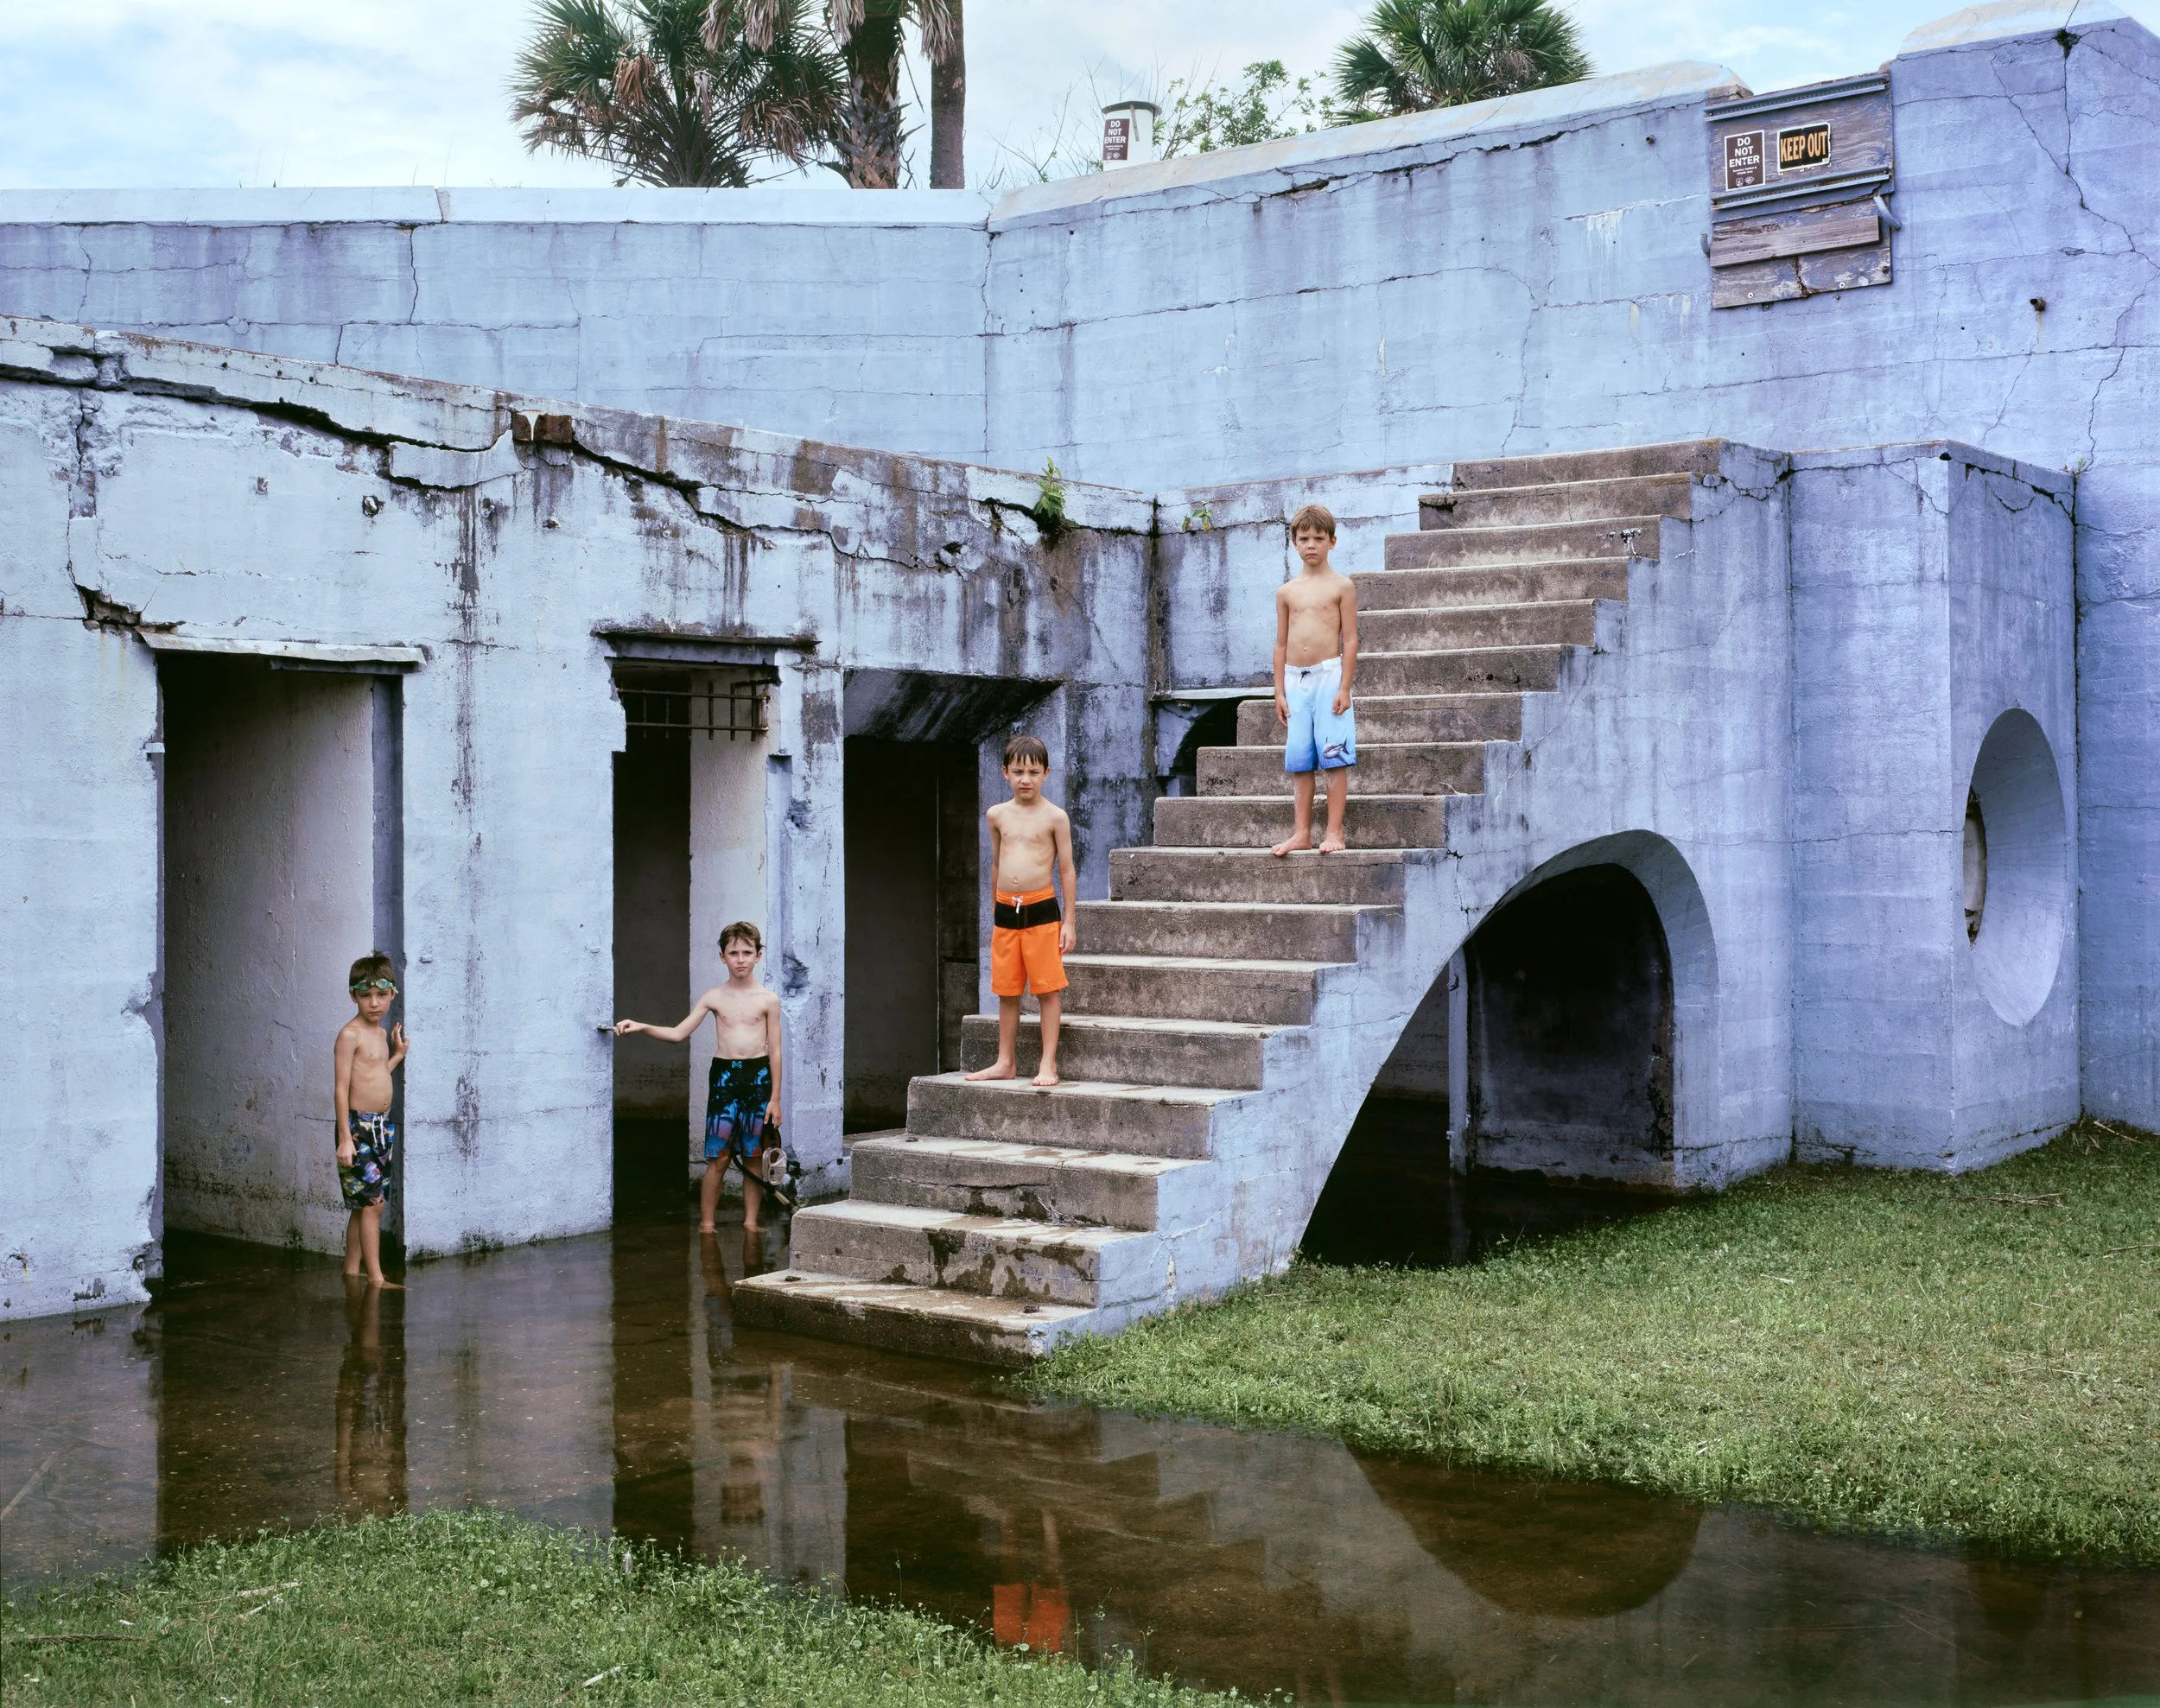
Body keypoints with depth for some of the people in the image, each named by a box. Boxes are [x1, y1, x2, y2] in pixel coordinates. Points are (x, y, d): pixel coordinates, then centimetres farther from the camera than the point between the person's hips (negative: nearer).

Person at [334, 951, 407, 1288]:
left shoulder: (381, 1033, 12)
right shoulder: (350, 1034, -12)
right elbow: (341, 1088, -15)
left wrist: (397, 1054, 14)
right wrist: (345, 1138, -19)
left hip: (382, 1125, 8)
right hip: (358, 1125, -8)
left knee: (370, 1204, 12)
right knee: (370, 1203, -9)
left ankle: (351, 1269, 22)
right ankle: (375, 1277, -7)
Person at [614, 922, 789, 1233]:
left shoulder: (768, 1000, 2)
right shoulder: (714, 997, 6)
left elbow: (775, 1051, 4)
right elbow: (678, 1033, 4)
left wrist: (775, 1098, 0)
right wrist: (640, 1027, -11)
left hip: (758, 1077, 0)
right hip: (723, 1076, 0)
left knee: (754, 1158, 4)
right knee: (717, 1158, -2)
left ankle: (751, 1221, 13)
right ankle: (706, 1223, 7)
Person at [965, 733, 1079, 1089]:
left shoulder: (1054, 817, -4)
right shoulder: (997, 815, 8)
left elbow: (1066, 870, -2)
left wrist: (1068, 921, -4)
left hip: (1041, 910, -4)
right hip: (1006, 911, 4)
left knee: (1048, 989, -2)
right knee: (1007, 992, 11)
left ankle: (1048, 1064, 3)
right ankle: (1005, 1062, 20)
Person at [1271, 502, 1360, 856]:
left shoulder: (1341, 586, 0)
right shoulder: (1287, 591, 12)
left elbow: (1350, 640, -3)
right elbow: (1281, 644, 14)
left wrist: (1344, 688, -10)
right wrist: (1279, 691, 8)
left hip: (1328, 676, -4)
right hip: (1295, 680, 4)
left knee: (1334, 758, -5)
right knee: (1298, 760, 5)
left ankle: (1334, 832, -3)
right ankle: (1301, 832, 9)